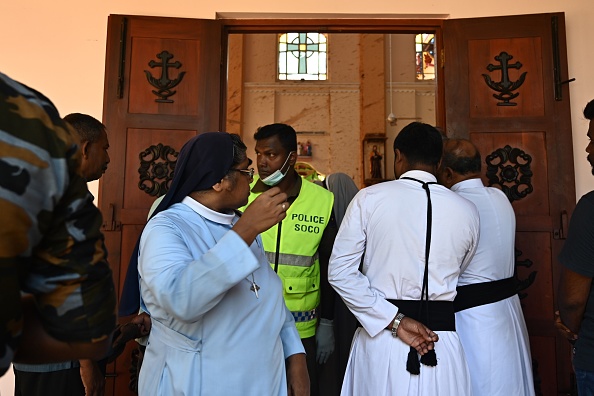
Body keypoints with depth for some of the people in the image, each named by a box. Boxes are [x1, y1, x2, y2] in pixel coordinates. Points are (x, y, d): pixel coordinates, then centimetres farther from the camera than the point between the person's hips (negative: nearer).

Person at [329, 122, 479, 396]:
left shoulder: (369, 198, -8)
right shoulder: (467, 211, -2)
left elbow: (340, 271, -12)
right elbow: (455, 274, 10)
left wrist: (394, 321, -10)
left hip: (379, 337, -1)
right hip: (442, 343, 2)